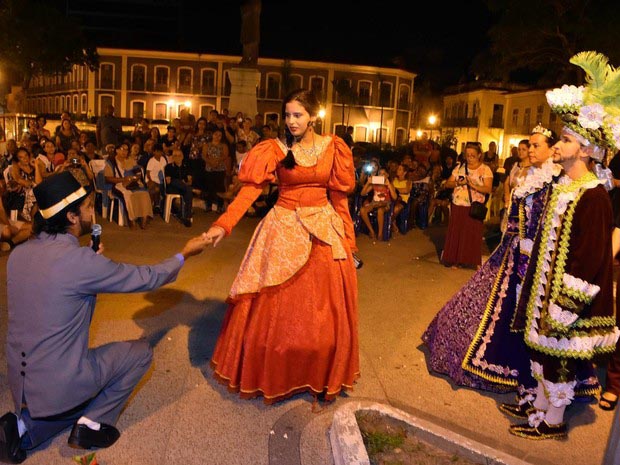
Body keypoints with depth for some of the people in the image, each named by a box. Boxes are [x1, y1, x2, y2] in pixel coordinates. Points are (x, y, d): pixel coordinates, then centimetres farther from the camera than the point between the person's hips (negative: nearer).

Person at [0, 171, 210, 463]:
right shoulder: (79, 259, -24)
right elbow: (145, 278, -14)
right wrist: (184, 254, 0)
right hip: (59, 382, -7)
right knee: (141, 352, 12)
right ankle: (91, 424, 8)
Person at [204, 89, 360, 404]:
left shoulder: (332, 147, 2)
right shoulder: (275, 149, -3)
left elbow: (339, 195, 6)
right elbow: (251, 188, -16)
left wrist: (346, 237, 5)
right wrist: (223, 224, -29)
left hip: (324, 230, 2)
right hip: (283, 229, -1)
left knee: (321, 310, 9)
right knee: (275, 308, 5)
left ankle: (319, 377, 28)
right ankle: (271, 374, 26)